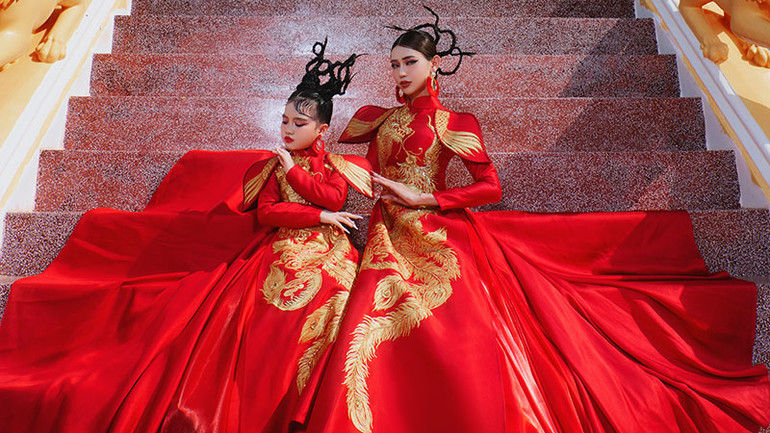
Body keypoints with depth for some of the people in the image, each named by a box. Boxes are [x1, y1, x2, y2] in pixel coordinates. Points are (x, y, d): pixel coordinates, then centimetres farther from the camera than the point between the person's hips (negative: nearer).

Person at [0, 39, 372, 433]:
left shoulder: (336, 165, 15)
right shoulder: (273, 164, 19)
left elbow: (332, 197, -7)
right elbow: (265, 212, 4)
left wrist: (291, 169, 0)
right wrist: (319, 215, -6)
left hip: (324, 251, -2)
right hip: (278, 250, 2)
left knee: (329, 295, -34)